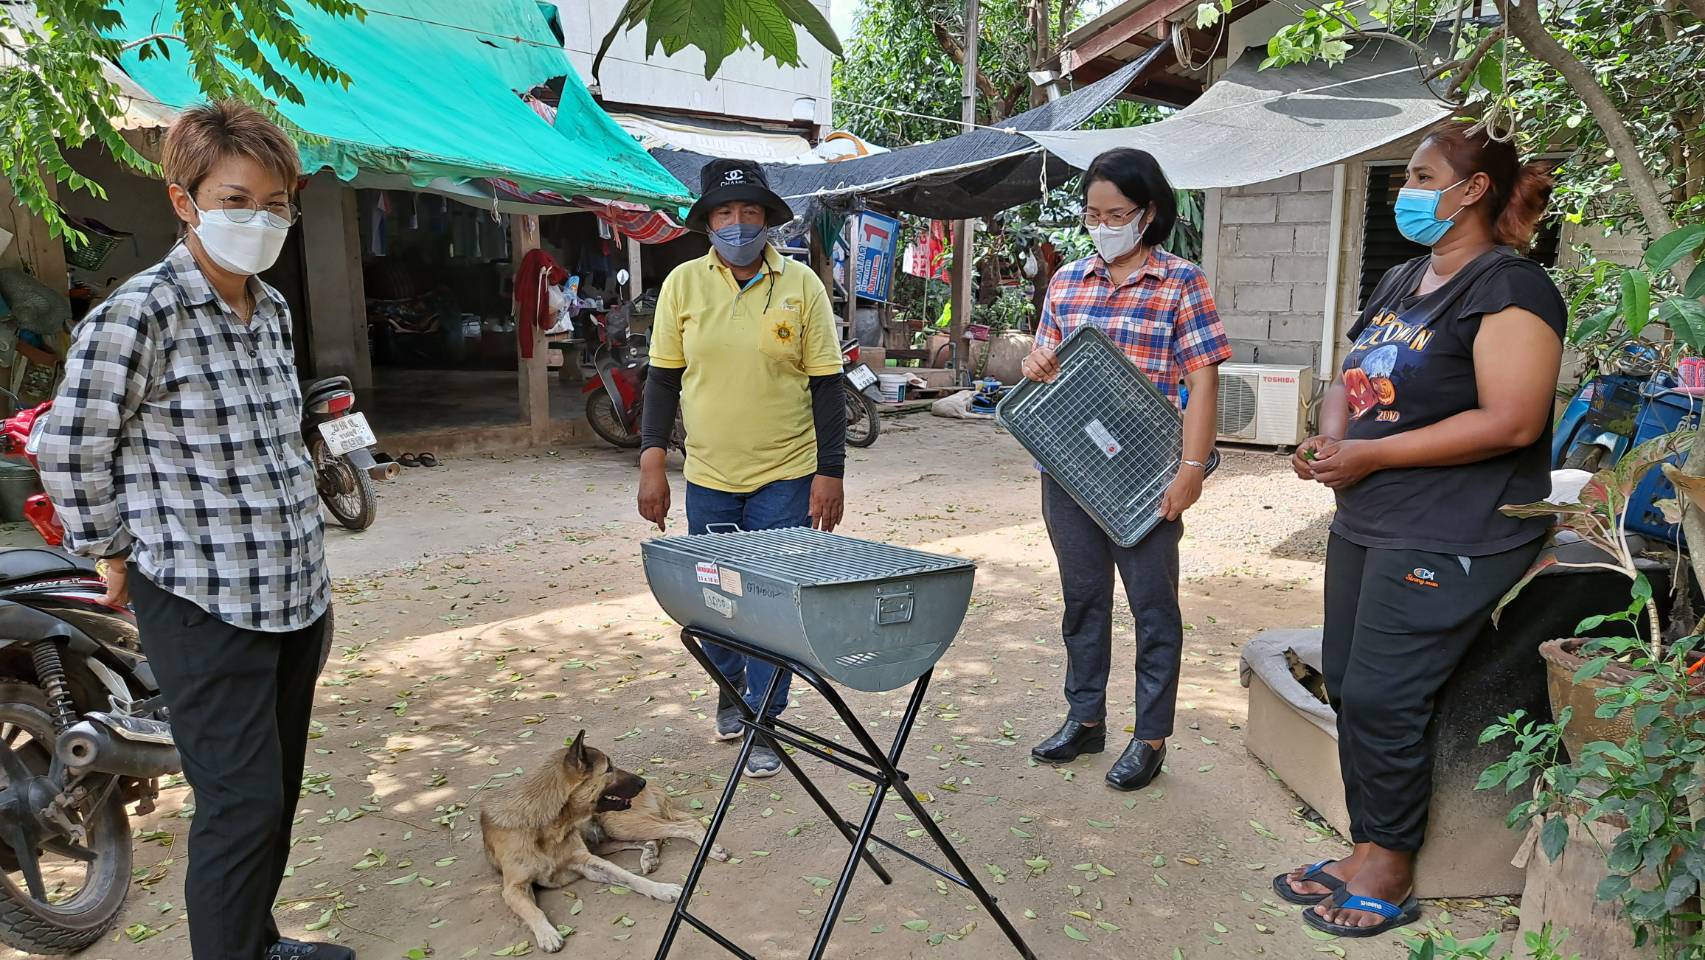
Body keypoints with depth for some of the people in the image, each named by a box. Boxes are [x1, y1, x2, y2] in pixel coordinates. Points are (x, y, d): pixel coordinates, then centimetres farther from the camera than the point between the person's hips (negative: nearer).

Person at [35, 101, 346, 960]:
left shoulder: (272, 310, 7)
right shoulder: (137, 316, -15)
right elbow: (68, 451, -8)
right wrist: (113, 554, 1)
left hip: (295, 594, 7)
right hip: (204, 606, -7)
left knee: (278, 791, 18)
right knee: (243, 805, -2)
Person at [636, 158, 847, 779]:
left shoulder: (801, 286, -3)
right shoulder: (683, 284, 1)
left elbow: (826, 385, -2)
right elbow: (663, 378, 5)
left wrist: (830, 472, -6)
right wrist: (652, 463, -2)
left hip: (785, 477, -2)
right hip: (708, 476, 2)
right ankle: (731, 689, 39)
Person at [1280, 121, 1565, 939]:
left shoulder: (1509, 288, -12)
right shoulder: (1400, 281, 15)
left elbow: (1511, 421, -21)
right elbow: (1350, 379, 20)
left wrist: (1371, 454, -19)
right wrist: (1329, 440, -2)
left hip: (1449, 539, -9)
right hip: (1366, 522, 9)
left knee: (1382, 698, -5)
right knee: (1347, 688, 12)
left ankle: (1390, 873, 14)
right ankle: (1365, 852, 27)